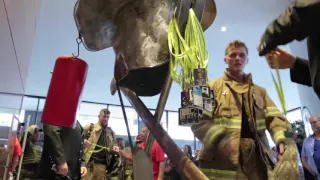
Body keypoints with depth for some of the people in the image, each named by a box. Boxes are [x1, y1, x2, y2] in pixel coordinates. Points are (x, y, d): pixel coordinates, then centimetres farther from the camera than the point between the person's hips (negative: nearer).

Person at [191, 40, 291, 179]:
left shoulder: (259, 91, 22)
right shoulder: (212, 87, 9)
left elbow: (275, 117, 8)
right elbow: (198, 120, -2)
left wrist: (283, 139, -14)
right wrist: (220, 140, -19)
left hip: (257, 159, 4)